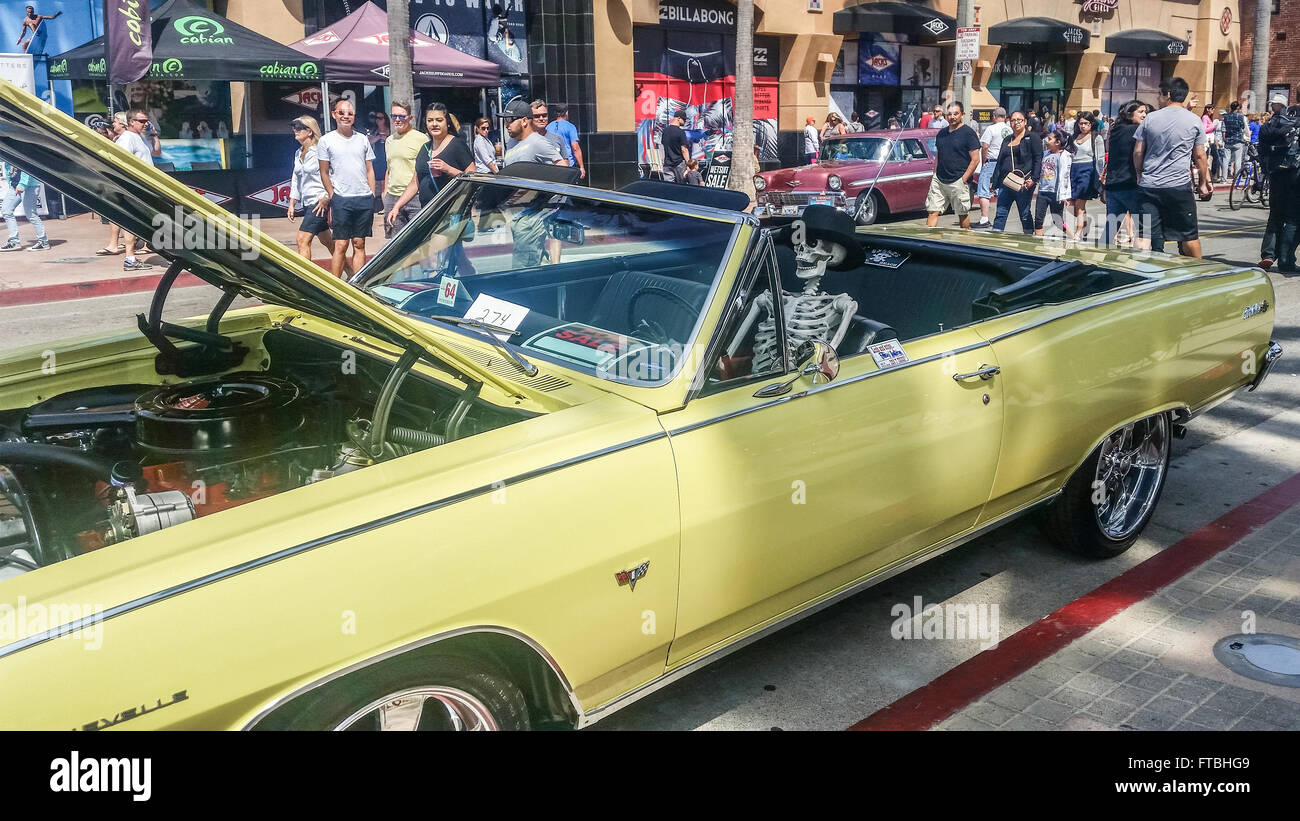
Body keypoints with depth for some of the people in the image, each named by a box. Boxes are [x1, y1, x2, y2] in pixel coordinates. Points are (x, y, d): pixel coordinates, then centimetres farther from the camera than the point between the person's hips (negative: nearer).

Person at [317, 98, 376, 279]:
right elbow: (324, 173, 5)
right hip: (341, 199, -3)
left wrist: (372, 196, 8)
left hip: (365, 198, 3)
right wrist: (332, 197, -1)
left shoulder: (363, 139, 12)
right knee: (340, 245, -6)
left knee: (359, 244, 5)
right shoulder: (326, 141, 3)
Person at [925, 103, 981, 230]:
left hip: (958, 182, -5)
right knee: (932, 211, -2)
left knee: (963, 214, 6)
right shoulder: (942, 133, 14)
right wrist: (934, 176, 11)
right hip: (939, 180, 5)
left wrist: (963, 179, -14)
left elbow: (975, 160, -8)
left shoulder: (968, 133, -4)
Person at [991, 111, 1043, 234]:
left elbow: (1038, 159, -5)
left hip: (1024, 183, -5)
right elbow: (999, 162, 21)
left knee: (1025, 214, 4)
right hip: (1005, 182, 5)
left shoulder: (1033, 138, 1)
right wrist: (995, 181, 14)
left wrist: (1033, 178, -16)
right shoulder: (1007, 140, 19)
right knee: (1000, 214, 0)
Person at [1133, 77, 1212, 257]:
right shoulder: (1194, 121, 2)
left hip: (1149, 187, 1)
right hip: (1180, 185, -1)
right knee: (1189, 235, 8)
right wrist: (1203, 183, 15)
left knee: (1149, 238, 1)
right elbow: (1199, 156, 4)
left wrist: (1140, 175, 19)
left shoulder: (1150, 118, 4)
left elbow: (1137, 152, 5)